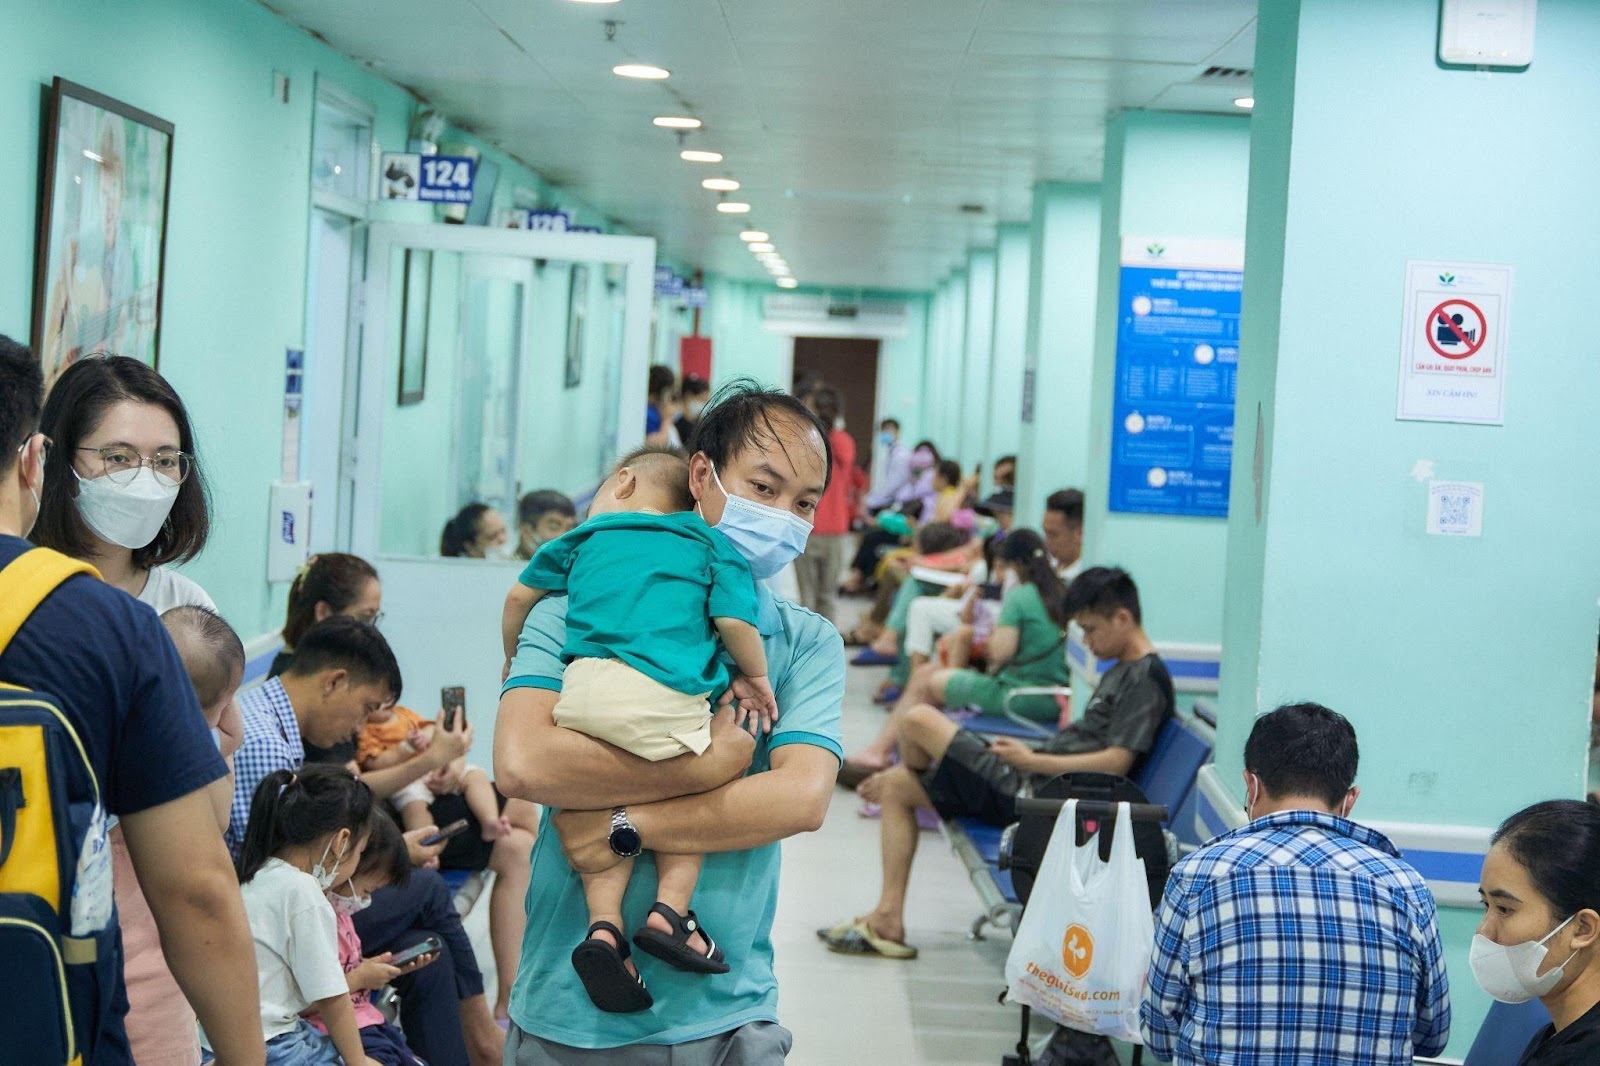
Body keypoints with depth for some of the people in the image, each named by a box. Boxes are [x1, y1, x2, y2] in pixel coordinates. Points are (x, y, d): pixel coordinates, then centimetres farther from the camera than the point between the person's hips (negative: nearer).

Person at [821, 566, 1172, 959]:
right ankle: (887, 919, 7)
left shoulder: (1147, 677, -12)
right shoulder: (1121, 672, 18)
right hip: (1027, 784, 11)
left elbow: (1116, 762, -21)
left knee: (918, 720, -14)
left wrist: (1032, 760, -14)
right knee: (897, 789, 11)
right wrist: (1034, 753, 8)